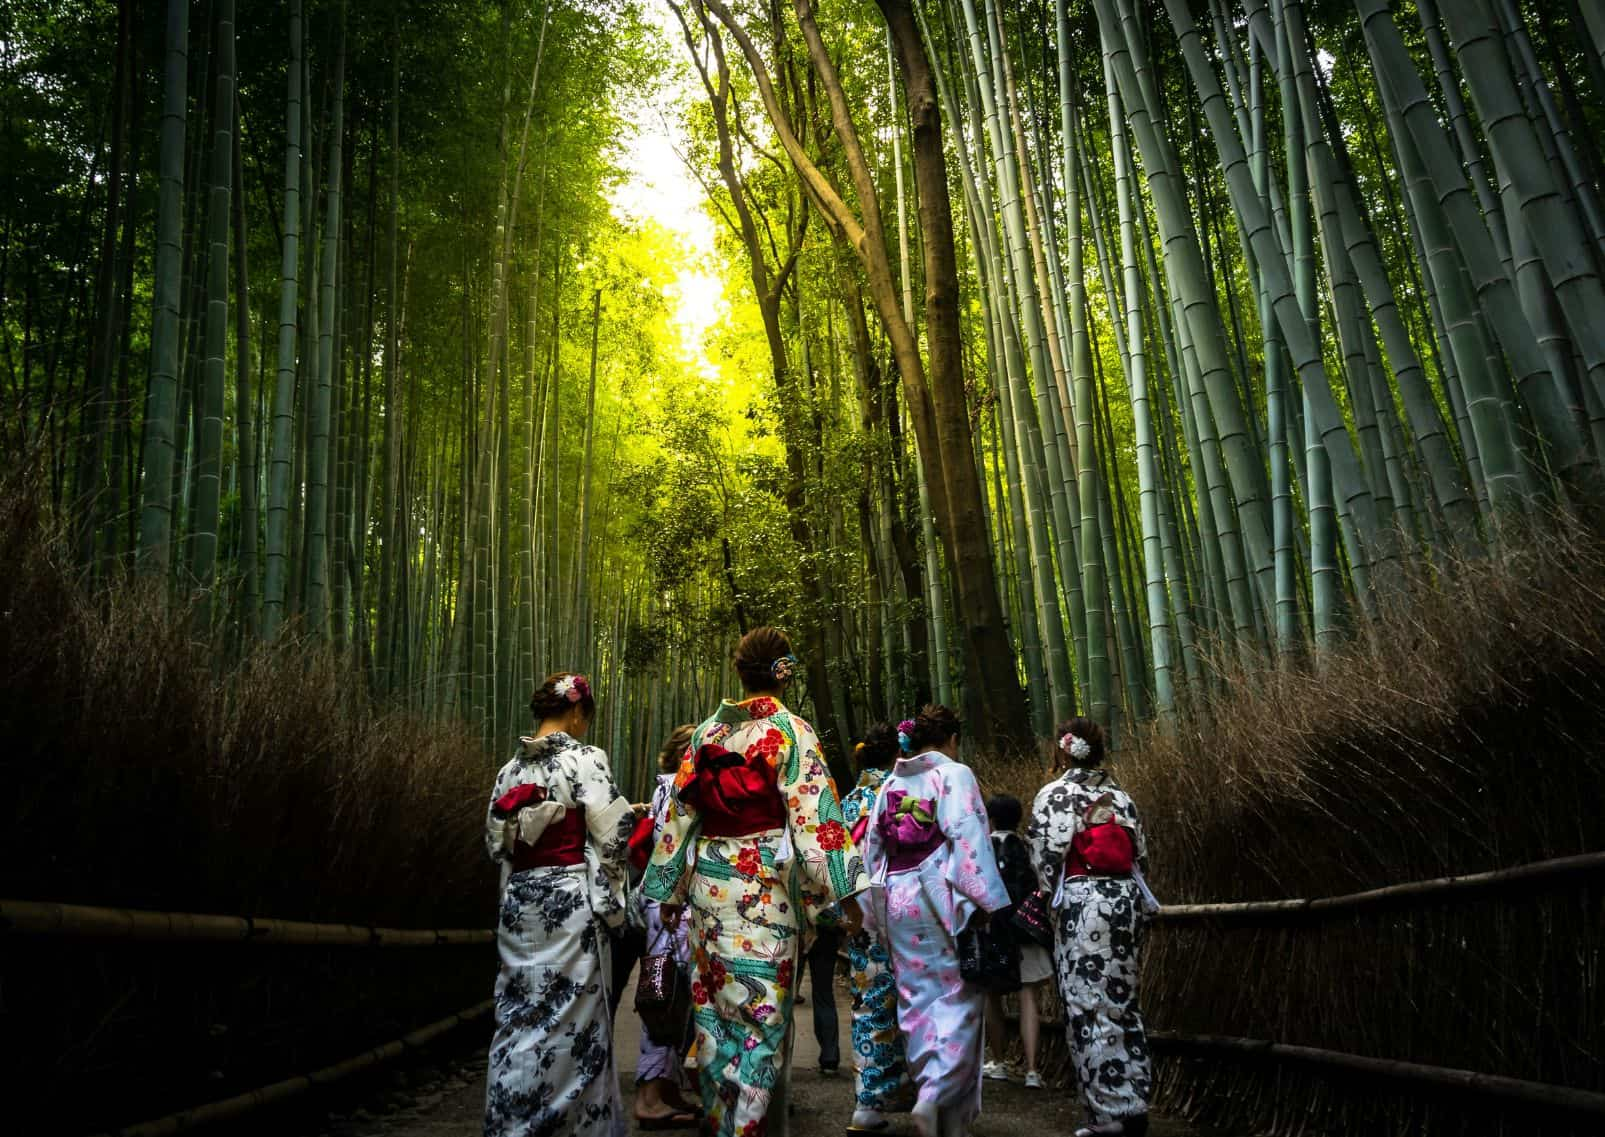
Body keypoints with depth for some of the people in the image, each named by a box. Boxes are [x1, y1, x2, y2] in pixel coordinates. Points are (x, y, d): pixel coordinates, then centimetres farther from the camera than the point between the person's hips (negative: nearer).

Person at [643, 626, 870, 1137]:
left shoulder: (706, 731, 6)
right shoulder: (791, 731, -7)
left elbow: (680, 812, 9)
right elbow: (814, 814, -13)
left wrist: (669, 889, 16)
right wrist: (845, 891, -10)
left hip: (710, 881, 5)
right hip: (766, 885, -5)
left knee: (714, 1002, 15)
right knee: (762, 1009, 3)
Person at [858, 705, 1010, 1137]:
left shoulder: (891, 783, 12)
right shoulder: (954, 775, -4)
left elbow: (872, 847, 14)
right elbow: (969, 841, -13)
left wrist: (877, 913, 20)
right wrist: (989, 904, -11)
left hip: (896, 899, 5)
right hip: (943, 896, -5)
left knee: (916, 997, 11)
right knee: (957, 996, 1)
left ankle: (928, 1088, 16)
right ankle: (938, 1096, -12)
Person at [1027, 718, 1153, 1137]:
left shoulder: (1054, 794, -5)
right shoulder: (1120, 794, 10)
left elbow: (1046, 856, -11)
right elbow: (1140, 853, 11)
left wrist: (1054, 897, 3)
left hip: (1081, 902, -6)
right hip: (1125, 897, 6)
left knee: (1089, 1005, -1)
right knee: (1121, 999, 14)